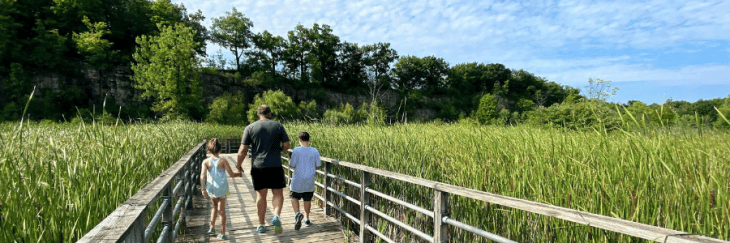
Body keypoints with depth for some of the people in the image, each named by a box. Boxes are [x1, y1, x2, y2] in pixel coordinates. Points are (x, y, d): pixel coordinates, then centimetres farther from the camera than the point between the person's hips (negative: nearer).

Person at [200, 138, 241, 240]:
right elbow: (231, 174, -4)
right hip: (221, 188, -2)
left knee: (215, 206, 27)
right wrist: (238, 174, 15)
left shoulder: (206, 162, -1)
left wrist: (203, 189, -7)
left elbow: (202, 176, -11)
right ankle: (222, 233, 6)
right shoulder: (223, 161, -6)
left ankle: (212, 227, 30)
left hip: (211, 188, 3)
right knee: (222, 210, 4)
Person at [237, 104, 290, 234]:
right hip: (275, 165, -1)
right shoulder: (278, 126, 3)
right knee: (278, 193, 9)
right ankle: (276, 216, -15)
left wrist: (238, 165, 11)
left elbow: (243, 150, -1)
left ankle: (261, 225, 15)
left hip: (258, 166, 1)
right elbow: (286, 146, 3)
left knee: (261, 195, 10)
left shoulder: (250, 128, 2)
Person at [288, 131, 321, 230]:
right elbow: (317, 166, 2)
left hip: (298, 180, -3)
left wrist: (290, 163, 13)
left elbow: (292, 165, -10)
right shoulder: (315, 151, -3)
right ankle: (307, 219, 23)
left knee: (294, 197, 11)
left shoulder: (297, 150, -12)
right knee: (307, 199, 15)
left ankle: (298, 213, -13)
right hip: (310, 181, 3)